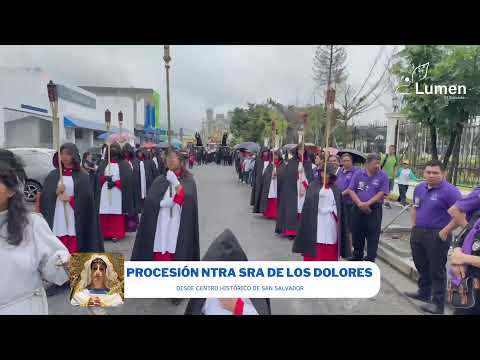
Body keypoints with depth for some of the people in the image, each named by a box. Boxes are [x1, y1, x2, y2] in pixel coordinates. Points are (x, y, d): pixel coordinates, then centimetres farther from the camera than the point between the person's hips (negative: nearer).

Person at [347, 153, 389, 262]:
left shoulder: (383, 176, -2)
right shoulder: (358, 174, 3)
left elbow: (382, 193, -8)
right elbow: (351, 190, -1)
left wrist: (368, 203, -17)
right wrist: (360, 203, -14)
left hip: (374, 209, -2)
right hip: (358, 208, 3)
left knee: (373, 237, 0)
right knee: (357, 234, 15)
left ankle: (370, 259, 11)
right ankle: (357, 257, 35)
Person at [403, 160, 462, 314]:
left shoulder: (450, 190, -16)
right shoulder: (419, 188, 7)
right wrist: (414, 226, 11)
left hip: (437, 236, -7)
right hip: (417, 233, 7)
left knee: (437, 270, 4)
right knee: (421, 266, 20)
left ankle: (438, 304, 18)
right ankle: (424, 293, 39)